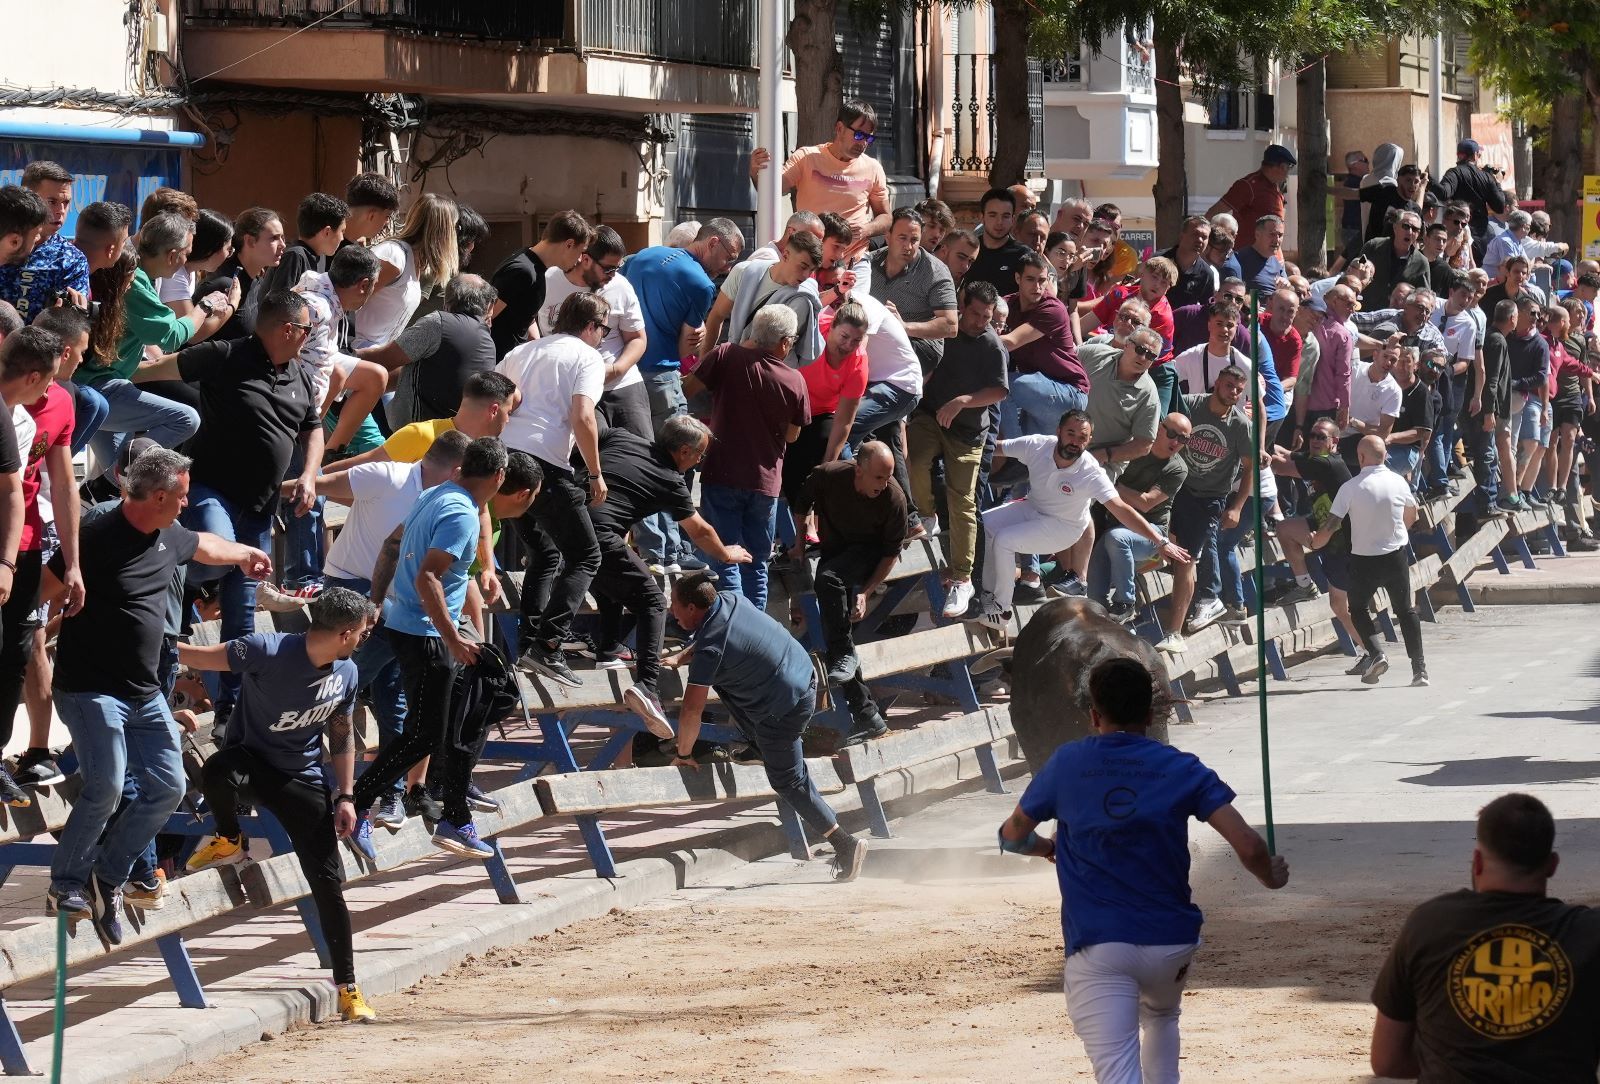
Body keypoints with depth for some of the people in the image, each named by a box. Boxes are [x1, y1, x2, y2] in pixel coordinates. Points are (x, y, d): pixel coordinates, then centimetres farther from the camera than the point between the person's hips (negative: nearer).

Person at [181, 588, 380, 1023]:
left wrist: (345, 796, 7)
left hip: (302, 778, 4)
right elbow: (202, 657, -21)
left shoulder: (346, 675, -1)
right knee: (217, 771, -42)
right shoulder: (269, 652, -21)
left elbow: (342, 737, 12)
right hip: (249, 759, -4)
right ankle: (229, 841, -8)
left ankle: (348, 990, 6)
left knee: (329, 883, -4)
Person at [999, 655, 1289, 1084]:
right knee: (1161, 1016, 37)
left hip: (1095, 947, -2)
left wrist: (1049, 848, 40)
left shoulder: (1066, 764, 5)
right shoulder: (1181, 769, 3)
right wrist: (1271, 877, 17)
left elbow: (1012, 837, 18)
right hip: (1171, 942, 2)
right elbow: (1248, 846, -5)